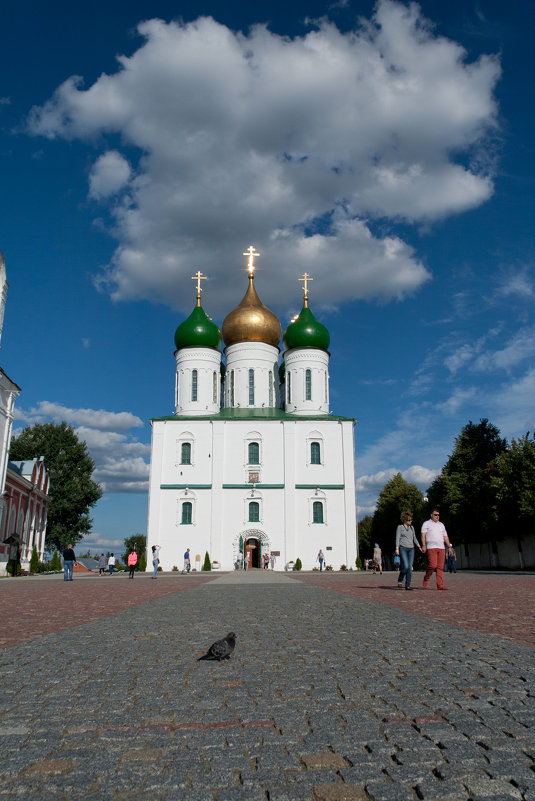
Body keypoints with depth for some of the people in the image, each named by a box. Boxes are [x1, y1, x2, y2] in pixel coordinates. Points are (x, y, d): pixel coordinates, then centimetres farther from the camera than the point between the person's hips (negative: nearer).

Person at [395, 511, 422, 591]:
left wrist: (419, 547, 13)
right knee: (405, 566, -16)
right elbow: (397, 538, -2)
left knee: (410, 567, -2)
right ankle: (400, 580, 6)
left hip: (411, 549, 5)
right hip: (403, 548, -5)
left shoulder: (412, 527, 17)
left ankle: (408, 585, 2)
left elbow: (414, 538, 23)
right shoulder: (400, 527, 3)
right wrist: (397, 549, -12)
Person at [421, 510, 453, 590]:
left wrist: (449, 547, 14)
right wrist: (424, 545, -15)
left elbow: (445, 537, 23)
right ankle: (426, 580, 6)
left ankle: (440, 585, -2)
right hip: (431, 547, -5)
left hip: (441, 548, 5)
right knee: (432, 565, -15)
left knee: (440, 567, -1)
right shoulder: (427, 524, 6)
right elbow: (423, 535, -3)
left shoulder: (441, 525, 22)